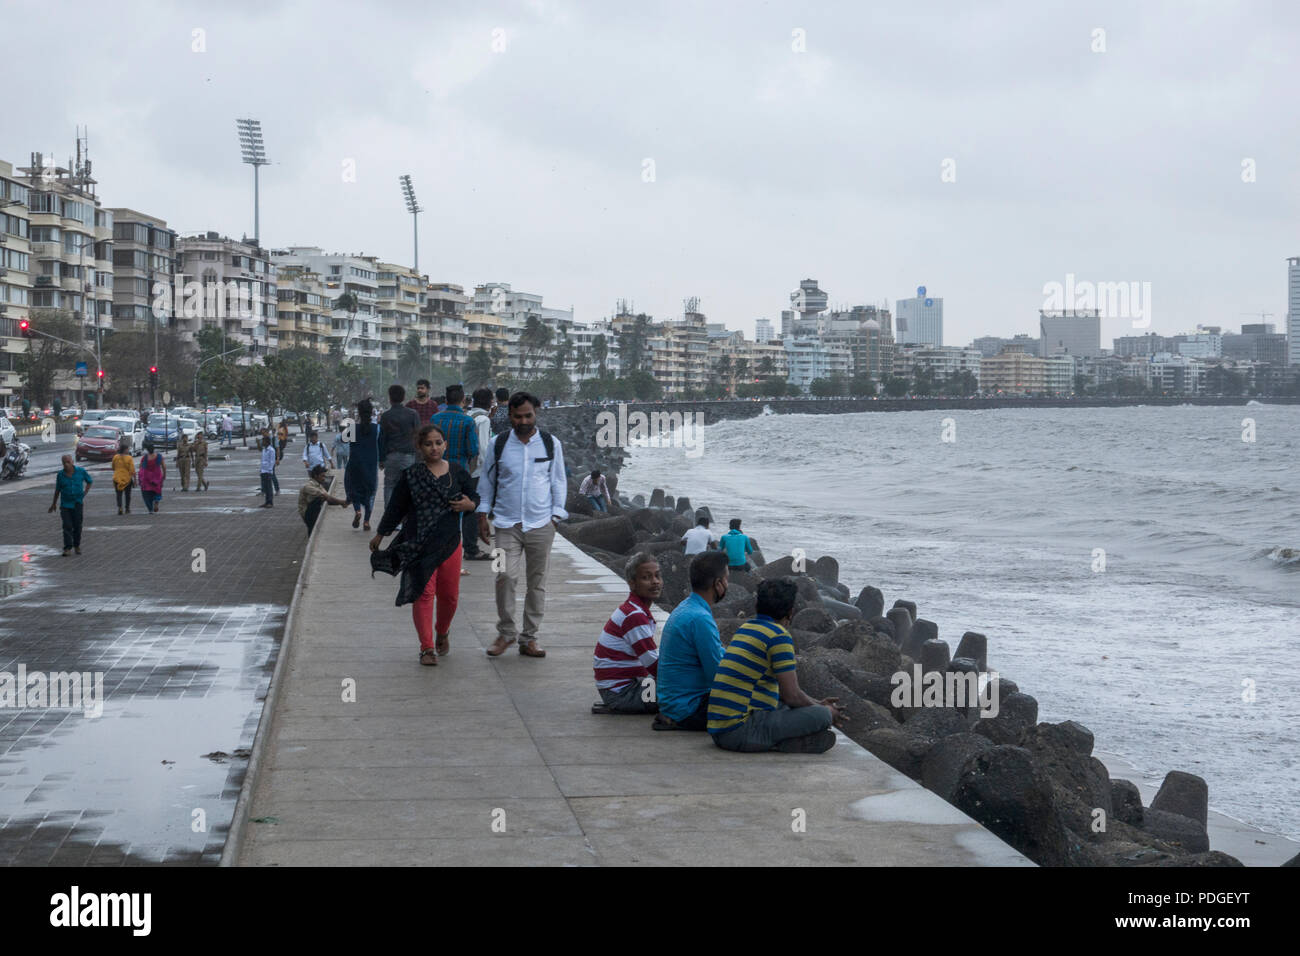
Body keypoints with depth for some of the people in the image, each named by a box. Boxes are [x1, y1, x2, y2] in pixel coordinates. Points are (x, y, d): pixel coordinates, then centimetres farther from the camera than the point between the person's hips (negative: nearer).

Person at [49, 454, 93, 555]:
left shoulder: (81, 471, -4)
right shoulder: (60, 475, -2)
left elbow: (90, 481, 13)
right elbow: (57, 490, 11)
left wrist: (84, 493, 4)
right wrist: (54, 503, 18)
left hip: (77, 503, 0)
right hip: (65, 504, 0)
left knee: (77, 525, 4)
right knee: (67, 526, -9)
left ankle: (77, 545, 23)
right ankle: (67, 547, -11)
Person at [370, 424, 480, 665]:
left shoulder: (458, 473, 6)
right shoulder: (410, 476, 0)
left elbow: (475, 498, 16)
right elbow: (396, 507, 8)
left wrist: (469, 505, -8)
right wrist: (380, 535, 12)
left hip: (449, 542, 2)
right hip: (419, 544, -2)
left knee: (449, 595, 7)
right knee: (423, 593, -6)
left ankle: (443, 633, 36)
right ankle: (427, 648, 0)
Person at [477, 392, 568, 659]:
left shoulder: (551, 444, 6)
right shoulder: (499, 444, 5)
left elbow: (558, 481, 12)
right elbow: (487, 481, 14)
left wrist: (556, 515, 5)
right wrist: (483, 514, 9)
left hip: (541, 524, 1)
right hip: (507, 524, -1)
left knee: (537, 581, 3)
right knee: (505, 576, -13)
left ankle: (529, 638, 14)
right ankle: (505, 633, 5)